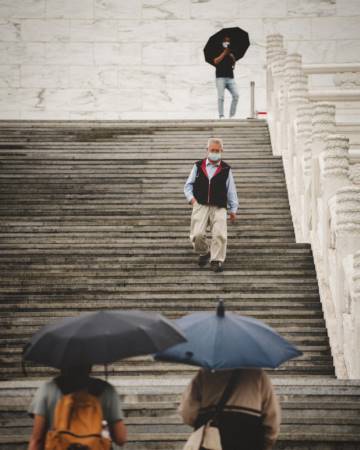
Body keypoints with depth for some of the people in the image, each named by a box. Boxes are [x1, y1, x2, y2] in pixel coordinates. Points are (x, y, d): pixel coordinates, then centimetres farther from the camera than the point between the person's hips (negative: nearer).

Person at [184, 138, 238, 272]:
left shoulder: (226, 169, 10)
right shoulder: (198, 166, 11)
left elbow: (231, 191, 13)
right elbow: (188, 185, 15)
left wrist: (233, 209, 11)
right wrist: (191, 197, -3)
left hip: (219, 207, 0)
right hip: (200, 206, 0)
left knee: (220, 234, -17)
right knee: (197, 235, -12)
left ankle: (217, 260, -5)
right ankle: (204, 253, 18)